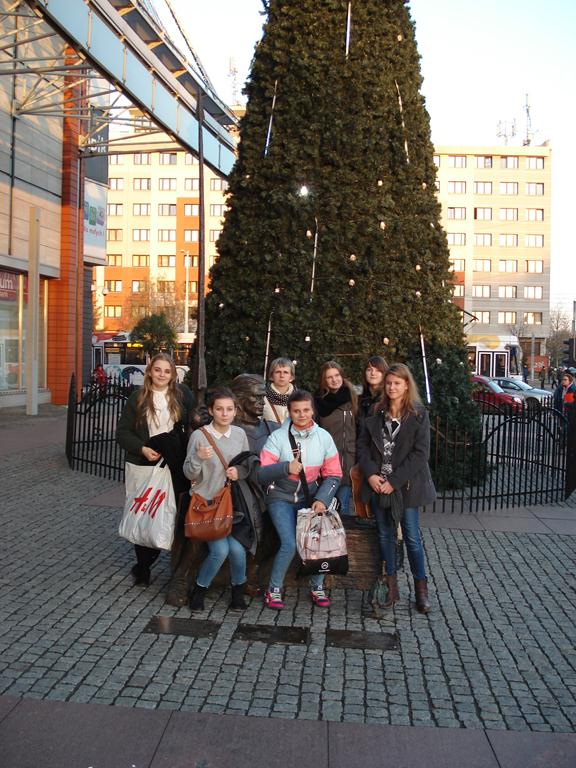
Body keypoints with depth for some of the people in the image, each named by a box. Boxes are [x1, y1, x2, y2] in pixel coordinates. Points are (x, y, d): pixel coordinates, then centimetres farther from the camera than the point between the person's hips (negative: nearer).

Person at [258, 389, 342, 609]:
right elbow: (261, 474, -17)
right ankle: (274, 590, 7)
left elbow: (333, 475, 0)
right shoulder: (277, 437, -12)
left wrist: (322, 499, -15)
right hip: (281, 498, -3)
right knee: (289, 544, -17)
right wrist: (285, 467, -34)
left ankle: (317, 587, 13)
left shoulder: (324, 437, -3)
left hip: (310, 498, 3)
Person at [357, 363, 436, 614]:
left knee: (412, 537, 2)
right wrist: (371, 474, -10)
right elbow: (363, 445, 5)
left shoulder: (418, 415, -5)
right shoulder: (376, 414, 7)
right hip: (377, 485, 4)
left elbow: (420, 453, -11)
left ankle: (421, 589, 17)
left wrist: (394, 481, -15)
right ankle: (391, 587, 23)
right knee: (385, 535, 11)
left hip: (406, 486, -4)